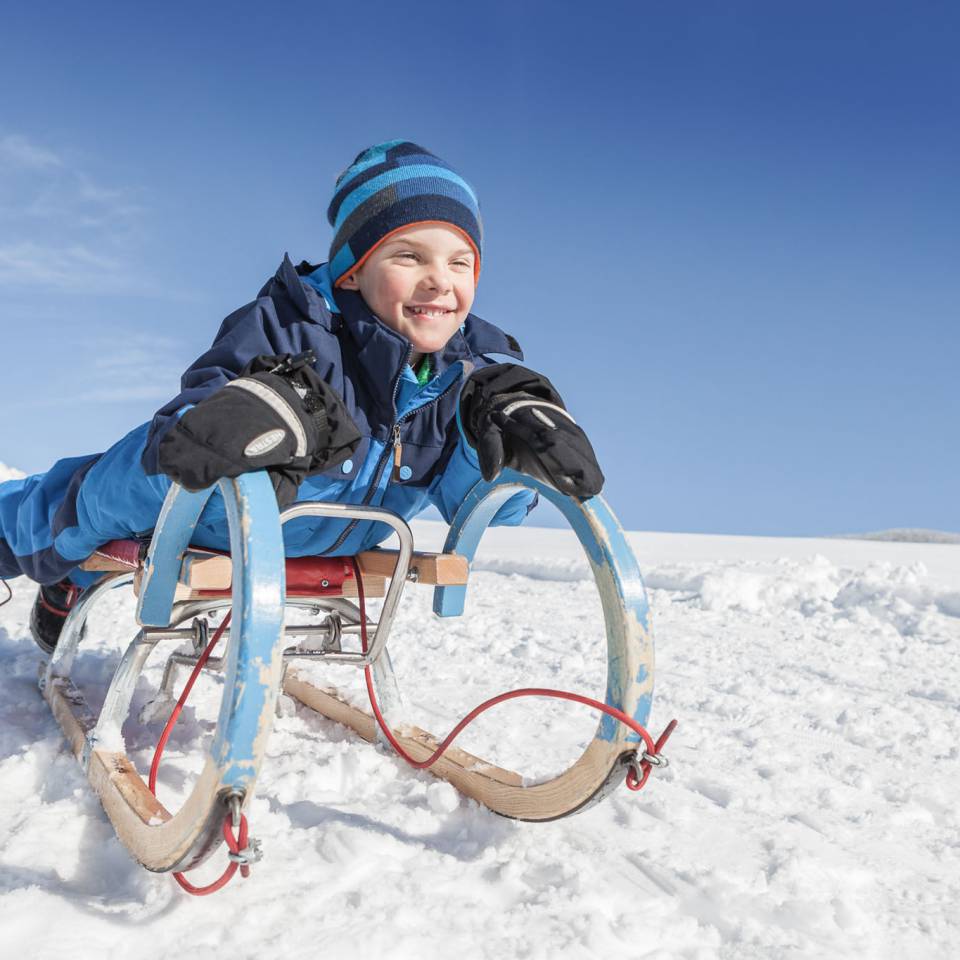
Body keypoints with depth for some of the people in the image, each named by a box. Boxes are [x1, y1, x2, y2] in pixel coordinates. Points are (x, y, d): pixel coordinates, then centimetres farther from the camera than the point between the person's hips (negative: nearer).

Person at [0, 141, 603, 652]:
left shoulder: (477, 364, -19)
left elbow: (475, 502, -16)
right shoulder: (290, 325, -32)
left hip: (333, 545, 6)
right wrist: (265, 406, -62)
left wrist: (513, 428, -36)